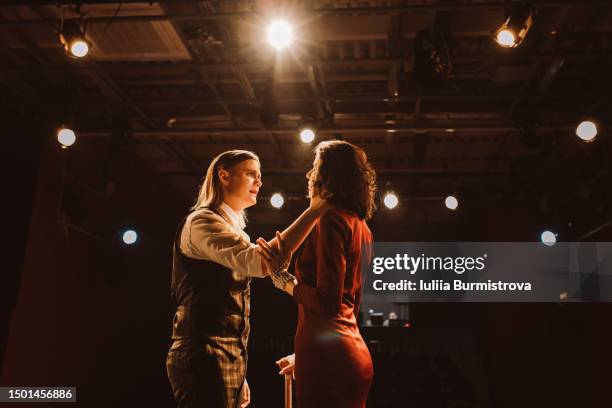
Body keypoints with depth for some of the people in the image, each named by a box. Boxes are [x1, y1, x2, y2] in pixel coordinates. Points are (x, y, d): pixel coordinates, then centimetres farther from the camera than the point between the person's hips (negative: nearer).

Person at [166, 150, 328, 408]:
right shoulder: (202, 222, -9)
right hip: (207, 357, -9)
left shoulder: (232, 228, 21)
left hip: (230, 358, 9)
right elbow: (258, 262, -27)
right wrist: (313, 211, -26)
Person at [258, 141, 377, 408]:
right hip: (354, 353, 9)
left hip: (328, 356, -9)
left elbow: (328, 302, -21)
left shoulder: (331, 220, -12)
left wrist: (284, 278, -8)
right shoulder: (360, 226, 15)